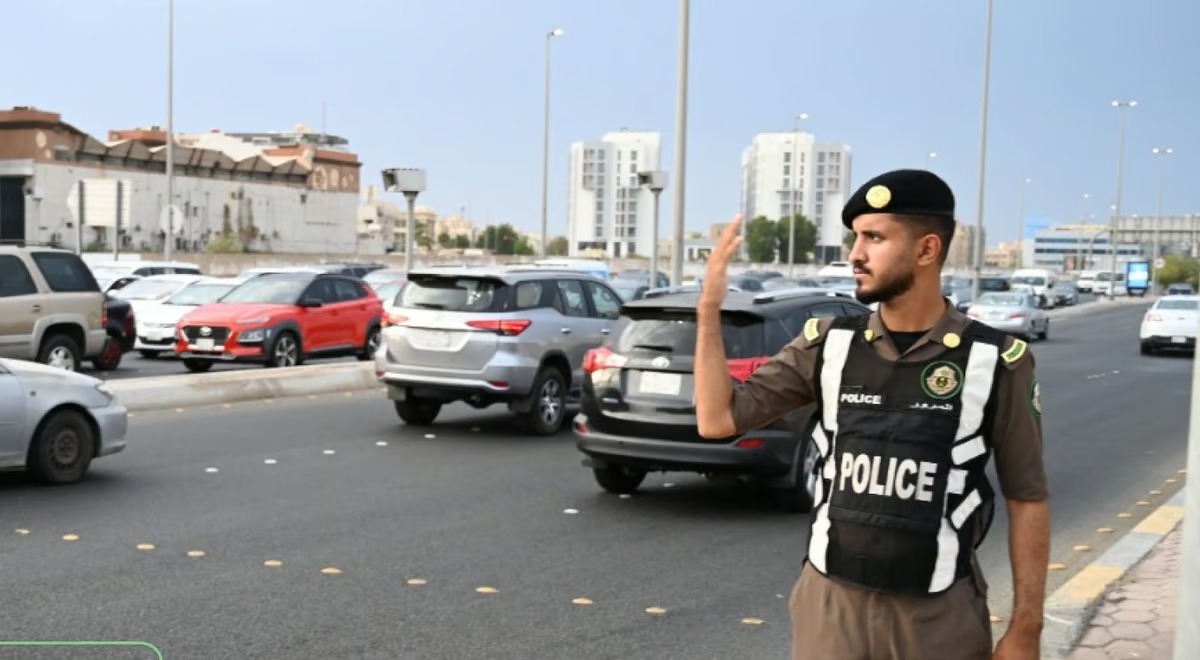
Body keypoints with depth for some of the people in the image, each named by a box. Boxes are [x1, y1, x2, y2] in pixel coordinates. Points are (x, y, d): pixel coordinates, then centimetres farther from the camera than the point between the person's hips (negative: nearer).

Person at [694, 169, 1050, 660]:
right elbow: (719, 420, -4)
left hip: (940, 616, -2)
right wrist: (709, 308, -11)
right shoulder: (828, 344, 0)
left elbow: (1028, 500, -1)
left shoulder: (995, 362, -6)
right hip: (830, 604, 2)